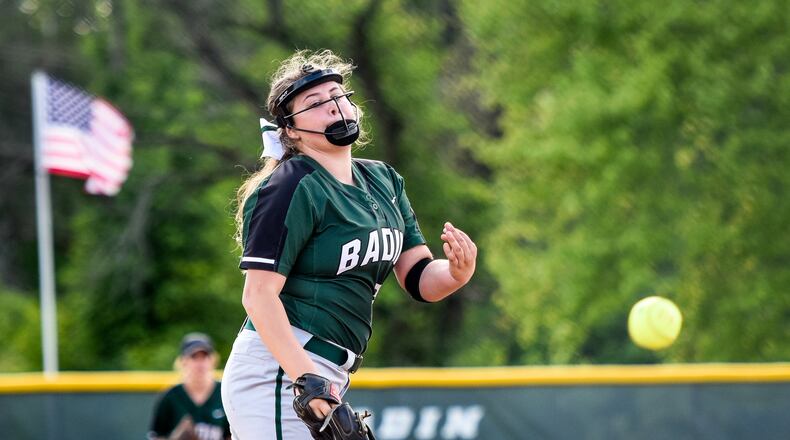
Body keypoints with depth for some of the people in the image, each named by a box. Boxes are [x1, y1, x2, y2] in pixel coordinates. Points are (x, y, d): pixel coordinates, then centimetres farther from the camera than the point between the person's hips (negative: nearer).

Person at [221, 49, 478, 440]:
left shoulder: (383, 182, 14)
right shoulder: (291, 188, -10)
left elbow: (419, 280, 11)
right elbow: (259, 295, -17)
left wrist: (457, 271, -12)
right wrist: (306, 379, -26)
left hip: (330, 375, 9)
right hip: (278, 371, -9)